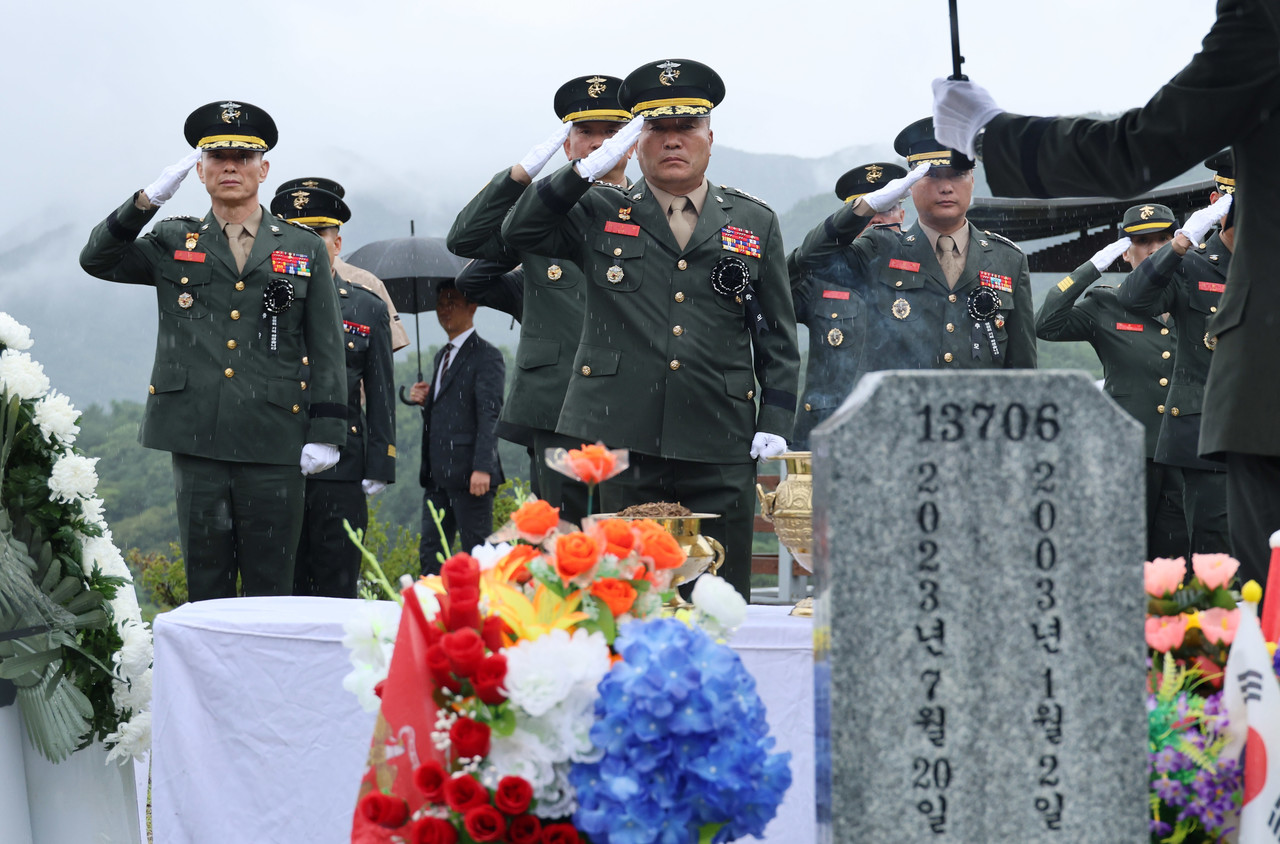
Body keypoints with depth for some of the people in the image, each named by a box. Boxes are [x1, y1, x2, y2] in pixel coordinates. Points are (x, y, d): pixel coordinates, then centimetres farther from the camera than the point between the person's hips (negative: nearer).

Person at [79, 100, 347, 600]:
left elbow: (327, 349, 8)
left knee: (271, 587, 2)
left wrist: (325, 432, -1)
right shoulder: (173, 244, 13)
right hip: (196, 441, 1)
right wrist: (150, 199, -6)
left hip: (275, 446, -1)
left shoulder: (305, 250, 11)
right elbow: (97, 259, 4)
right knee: (205, 585, 5)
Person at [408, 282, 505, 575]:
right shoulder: (441, 357, 22)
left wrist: (482, 467, -23)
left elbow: (489, 414, -14)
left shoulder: (486, 356, -6)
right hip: (437, 474, 9)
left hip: (468, 474, -8)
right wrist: (424, 400, 4)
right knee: (430, 554, 7)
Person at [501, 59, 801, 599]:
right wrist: (588, 169, -6)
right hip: (620, 440, -1)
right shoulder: (598, 215, 11)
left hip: (719, 453, 1)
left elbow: (777, 337, 15)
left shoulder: (754, 223, 13)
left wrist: (776, 423, 4)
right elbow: (518, 232, 0)